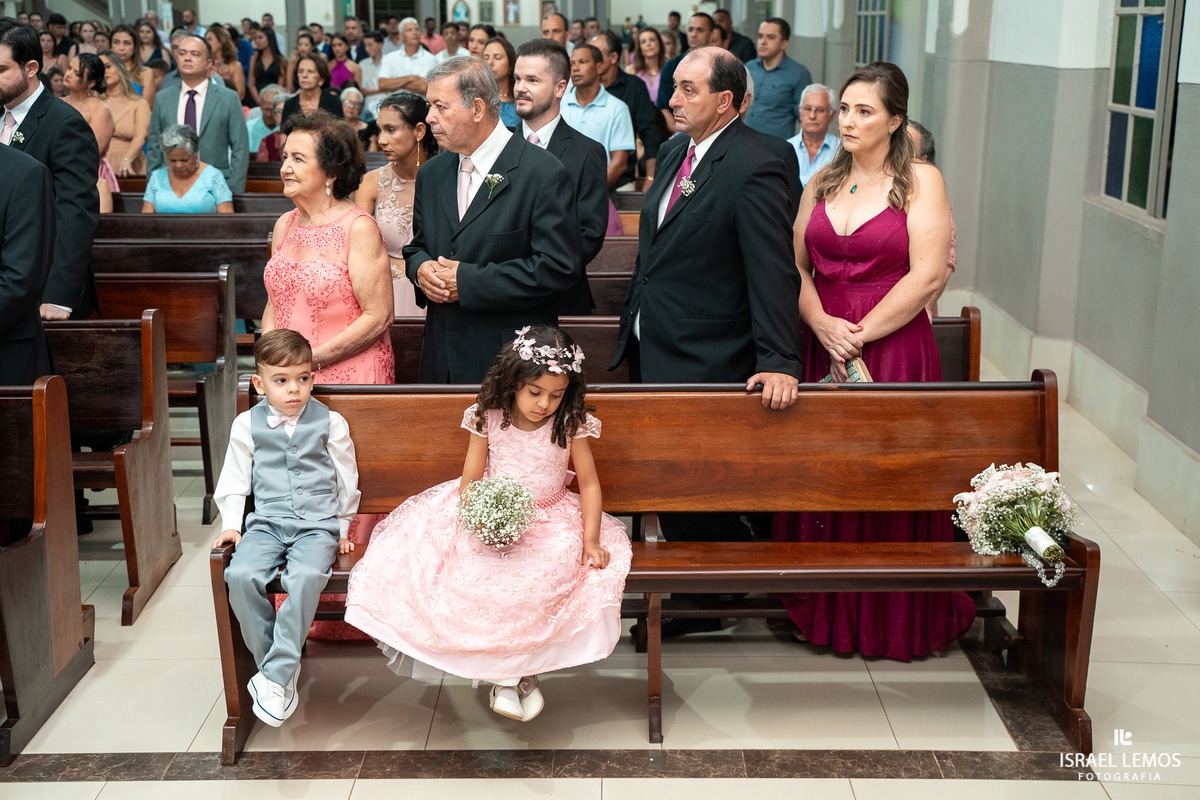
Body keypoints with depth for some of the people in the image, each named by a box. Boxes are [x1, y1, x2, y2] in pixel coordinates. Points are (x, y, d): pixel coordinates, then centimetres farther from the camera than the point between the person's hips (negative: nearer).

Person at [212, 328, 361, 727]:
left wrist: (342, 528, 13)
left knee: (305, 576, -33)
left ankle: (276, 676, -24)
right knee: (240, 575, -28)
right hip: (267, 522, 2)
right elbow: (234, 480, 16)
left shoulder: (330, 423, 4)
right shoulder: (247, 425, 7)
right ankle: (269, 663, -9)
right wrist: (231, 525, 6)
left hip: (318, 524, -2)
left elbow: (347, 480, 13)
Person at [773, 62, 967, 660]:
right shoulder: (822, 183, 11)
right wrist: (822, 325, -10)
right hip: (823, 346, 5)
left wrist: (859, 335, -13)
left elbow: (927, 277, -12)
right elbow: (795, 265, 8)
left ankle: (893, 618, 17)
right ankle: (826, 605, 24)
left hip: (893, 347, -4)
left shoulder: (919, 181, -4)